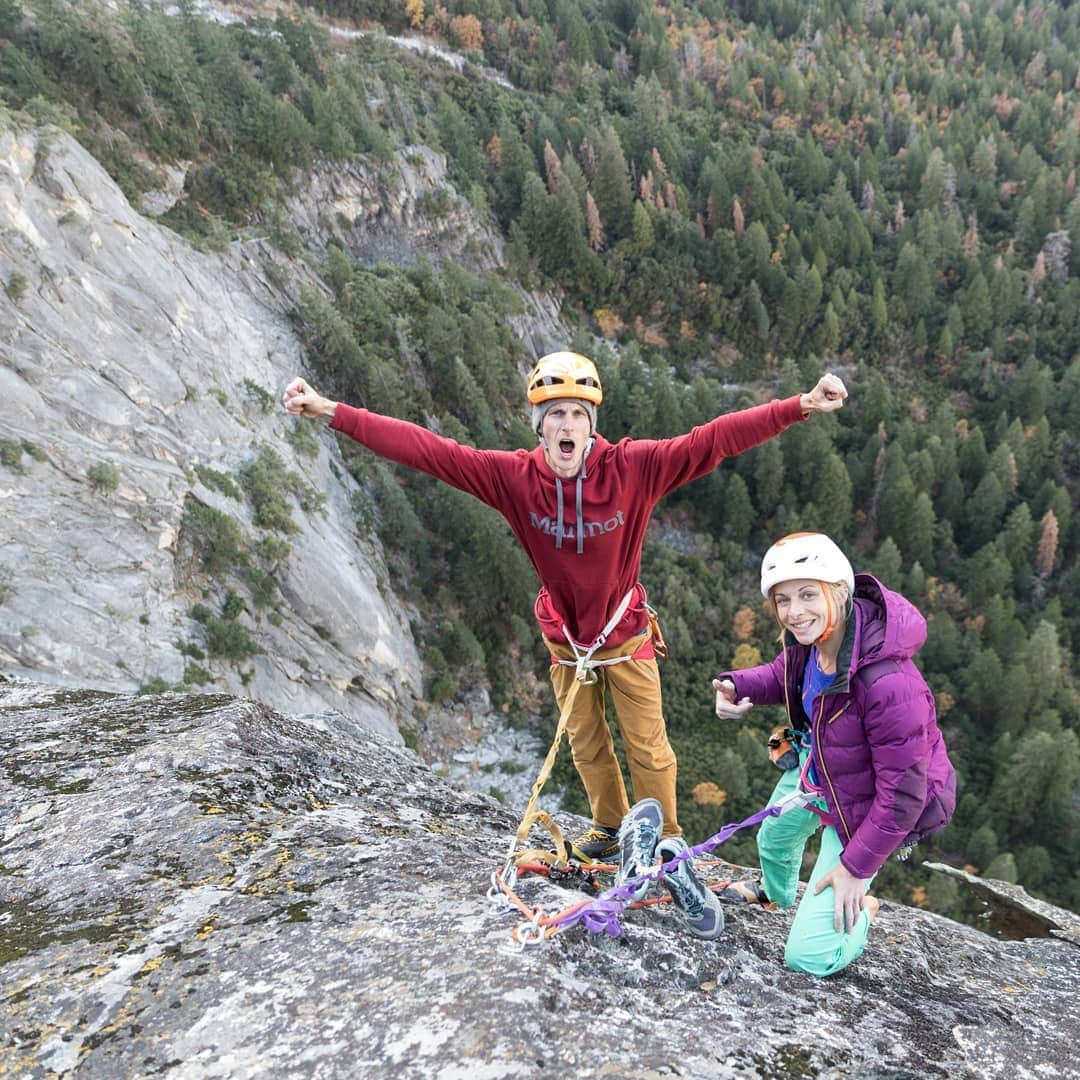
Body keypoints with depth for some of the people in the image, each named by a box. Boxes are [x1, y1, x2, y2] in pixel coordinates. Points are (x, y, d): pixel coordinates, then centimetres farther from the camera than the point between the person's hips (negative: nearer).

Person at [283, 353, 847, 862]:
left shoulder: (632, 466, -24)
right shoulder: (514, 475, -20)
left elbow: (716, 438, -28)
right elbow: (425, 449, -22)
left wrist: (802, 405, -36)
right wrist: (331, 411, -24)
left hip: (625, 635, -2)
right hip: (565, 638, 2)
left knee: (648, 747, 10)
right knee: (585, 743, 21)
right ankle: (609, 825, 47)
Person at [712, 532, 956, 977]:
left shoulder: (890, 685, -41)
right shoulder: (810, 637, -19)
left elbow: (902, 793, -30)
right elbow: (784, 676, 6)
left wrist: (856, 867, -19)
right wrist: (738, 687, -17)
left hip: (860, 806, -7)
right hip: (814, 767, 7)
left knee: (809, 957, -4)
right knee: (774, 838, 35)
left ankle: (861, 913, 28)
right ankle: (777, 896, 70)